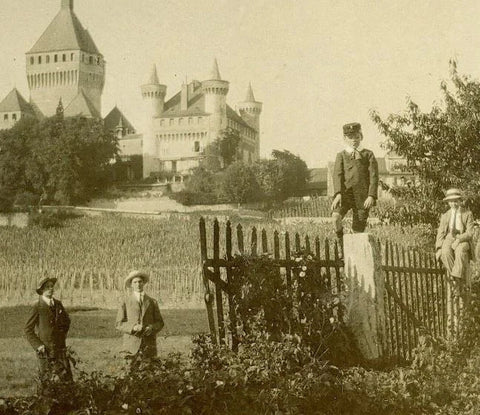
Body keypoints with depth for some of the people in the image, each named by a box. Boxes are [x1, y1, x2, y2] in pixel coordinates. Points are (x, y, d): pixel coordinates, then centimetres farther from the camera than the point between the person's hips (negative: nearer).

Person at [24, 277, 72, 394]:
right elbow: (28, 330, -5)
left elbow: (67, 320, 27)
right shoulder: (38, 307, -8)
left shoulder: (58, 304, 8)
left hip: (60, 348, 5)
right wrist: (38, 345, -12)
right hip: (45, 350, -5)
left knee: (67, 379, 0)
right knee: (46, 379, 1)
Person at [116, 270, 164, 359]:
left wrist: (151, 328, -10)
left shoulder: (152, 302, 12)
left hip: (149, 345, 2)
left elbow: (160, 323, 11)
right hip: (132, 345, -2)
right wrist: (133, 327, -16)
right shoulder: (125, 302, 6)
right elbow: (119, 324, 1)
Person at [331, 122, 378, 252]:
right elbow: (337, 175, -1)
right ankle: (341, 243, -9)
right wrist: (338, 194, -18)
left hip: (362, 196, 0)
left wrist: (371, 196, -13)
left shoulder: (368, 155, 11)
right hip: (345, 193, 0)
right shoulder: (341, 156, 13)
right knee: (336, 216, -27)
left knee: (358, 229, -2)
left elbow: (374, 176, 2)